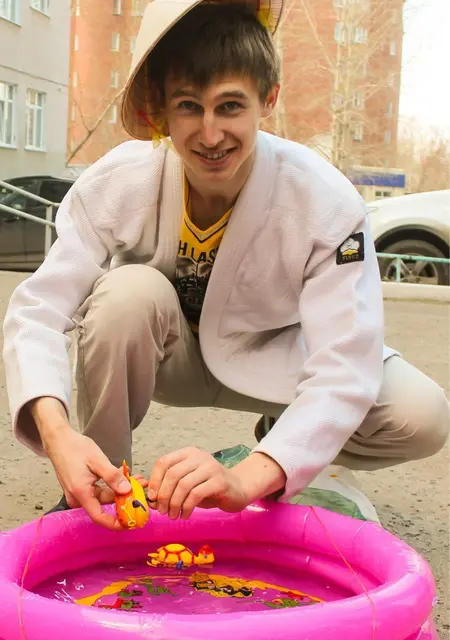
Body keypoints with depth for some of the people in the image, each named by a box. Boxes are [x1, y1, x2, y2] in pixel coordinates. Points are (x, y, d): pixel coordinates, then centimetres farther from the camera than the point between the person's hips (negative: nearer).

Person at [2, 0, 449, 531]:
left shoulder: (326, 203, -28)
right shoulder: (118, 183, -24)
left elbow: (345, 367, -34)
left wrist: (248, 478, -49)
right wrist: (57, 432, -47)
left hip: (271, 360, 0)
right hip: (167, 356, 1)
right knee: (130, 293, -34)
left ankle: (282, 436, 7)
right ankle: (98, 488, -11)